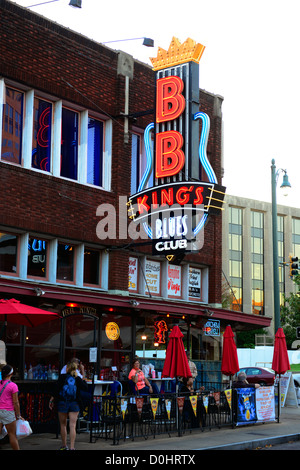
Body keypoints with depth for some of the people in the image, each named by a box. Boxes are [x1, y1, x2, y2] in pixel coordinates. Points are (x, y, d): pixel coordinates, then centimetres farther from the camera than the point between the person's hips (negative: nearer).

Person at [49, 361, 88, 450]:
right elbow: (85, 388, -2)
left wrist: (52, 400, -1)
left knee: (63, 425, 15)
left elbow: (57, 389, -8)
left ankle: (64, 446, 23)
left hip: (62, 403, -1)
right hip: (74, 404, 1)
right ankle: (72, 447, -8)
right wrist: (83, 379, 9)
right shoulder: (78, 379, -1)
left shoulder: (62, 377, -5)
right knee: (72, 426, -1)